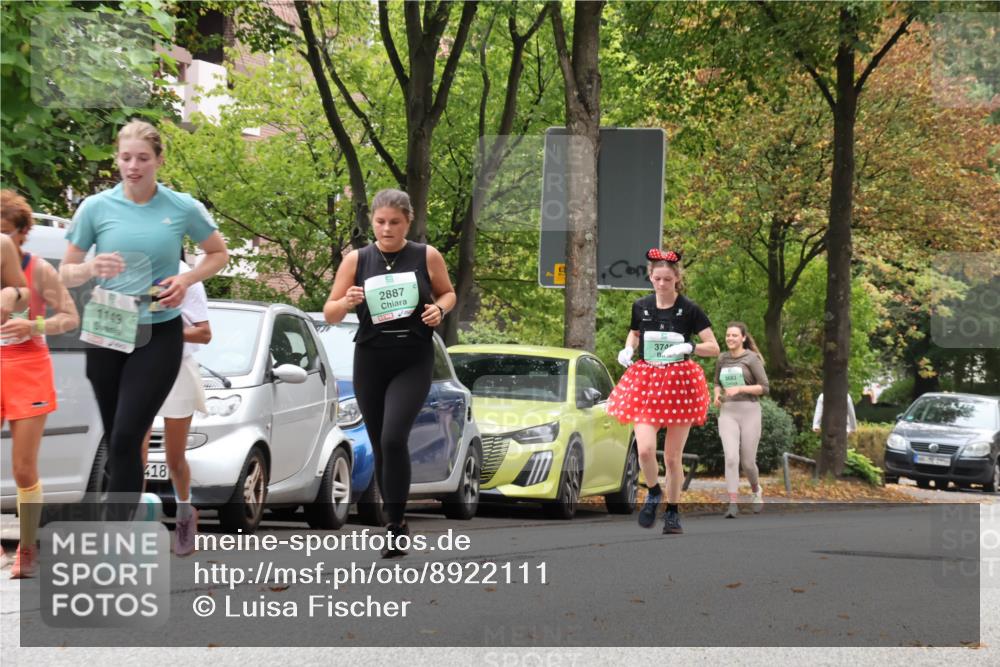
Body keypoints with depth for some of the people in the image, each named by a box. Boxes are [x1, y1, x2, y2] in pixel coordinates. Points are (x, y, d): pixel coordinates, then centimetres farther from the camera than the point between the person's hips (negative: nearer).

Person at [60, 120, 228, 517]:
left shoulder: (183, 208, -4)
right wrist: (91, 268, -19)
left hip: (159, 335, -2)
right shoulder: (96, 207, -3)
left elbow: (219, 254, 11)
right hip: (106, 334, 2)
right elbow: (67, 273, 4)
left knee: (126, 439, -12)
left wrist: (188, 279, -8)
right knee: (115, 440, 11)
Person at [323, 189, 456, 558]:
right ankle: (395, 525, 22)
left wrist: (439, 309, -7)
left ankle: (396, 522, -11)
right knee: (380, 446, 7)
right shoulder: (356, 260, 1)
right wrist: (347, 301, -18)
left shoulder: (427, 257, -1)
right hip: (370, 361, 2)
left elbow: (448, 293, 15)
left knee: (393, 438, -20)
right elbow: (329, 314, 4)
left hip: (414, 362, -2)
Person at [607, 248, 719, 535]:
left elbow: (714, 348, -5)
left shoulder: (689, 309, -5)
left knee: (673, 457, 4)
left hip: (680, 382, -2)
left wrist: (689, 347, -23)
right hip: (645, 381, 2)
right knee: (645, 449, -16)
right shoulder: (641, 306, 4)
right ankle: (653, 493, 14)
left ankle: (672, 511, 21)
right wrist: (627, 349, 3)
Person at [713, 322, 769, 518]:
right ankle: (733, 505, -17)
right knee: (731, 458, -16)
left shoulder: (752, 358, -4)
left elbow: (764, 387, -6)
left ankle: (756, 491, 37)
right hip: (727, 413, 2)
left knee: (747, 461, 4)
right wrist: (717, 395, 1)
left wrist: (740, 388, -18)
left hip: (749, 411, -2)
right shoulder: (722, 358, 10)